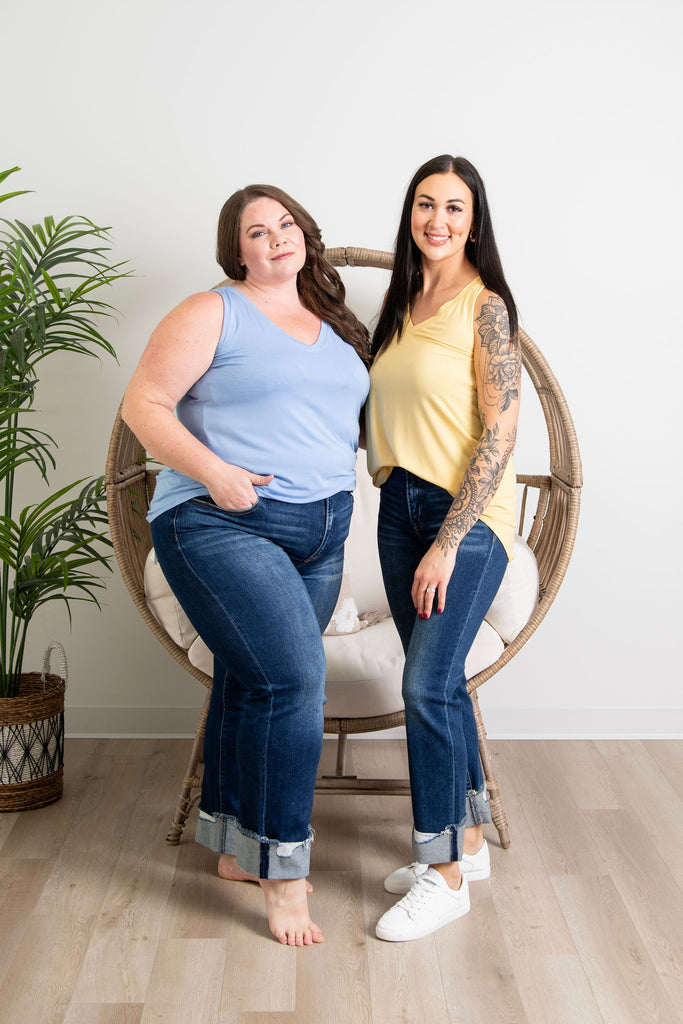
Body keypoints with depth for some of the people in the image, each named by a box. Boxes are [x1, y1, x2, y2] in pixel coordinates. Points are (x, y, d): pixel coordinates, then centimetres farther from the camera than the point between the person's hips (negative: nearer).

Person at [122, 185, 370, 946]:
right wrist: (213, 472, -20)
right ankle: (279, 868, -2)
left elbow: (353, 419, 29)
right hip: (221, 526, -6)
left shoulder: (334, 326, 18)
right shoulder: (213, 314, -3)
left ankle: (237, 849, 26)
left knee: (251, 685, 12)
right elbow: (143, 403, -8)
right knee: (293, 679, -16)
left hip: (320, 531, 6)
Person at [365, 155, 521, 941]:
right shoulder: (402, 303, 12)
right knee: (439, 681, 12)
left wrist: (448, 544, -18)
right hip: (401, 501, 7)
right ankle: (469, 840, 28)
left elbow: (500, 434, -16)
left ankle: (444, 874, 6)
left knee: (427, 684, -9)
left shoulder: (484, 306, -10)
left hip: (468, 513, -7)